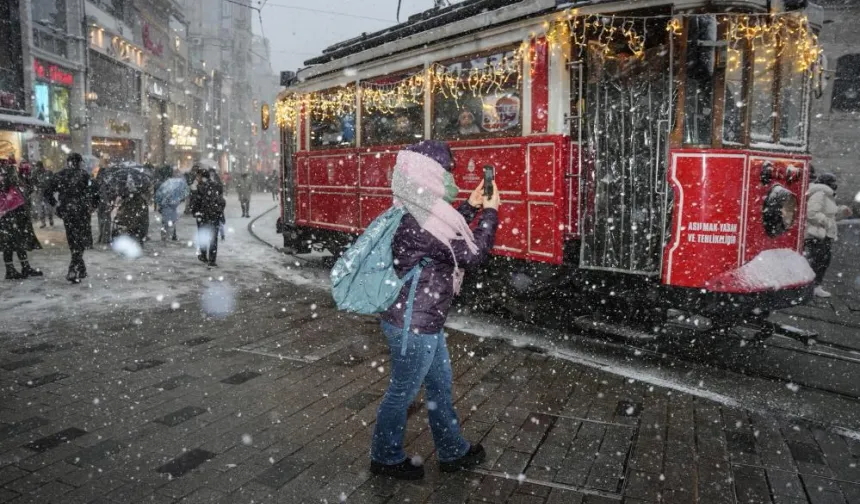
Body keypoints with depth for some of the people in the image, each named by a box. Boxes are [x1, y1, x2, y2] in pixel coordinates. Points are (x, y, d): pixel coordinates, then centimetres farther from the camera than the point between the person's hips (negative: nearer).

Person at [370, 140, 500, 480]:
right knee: (402, 392, 10)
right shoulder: (420, 221, -27)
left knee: (440, 385, 21)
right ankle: (386, 458, 32)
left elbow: (446, 234, 23)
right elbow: (471, 254, -20)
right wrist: (490, 212, -8)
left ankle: (452, 452, 39)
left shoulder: (417, 212, 4)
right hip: (413, 325, -10)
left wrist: (471, 207, 16)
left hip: (424, 322, 10)